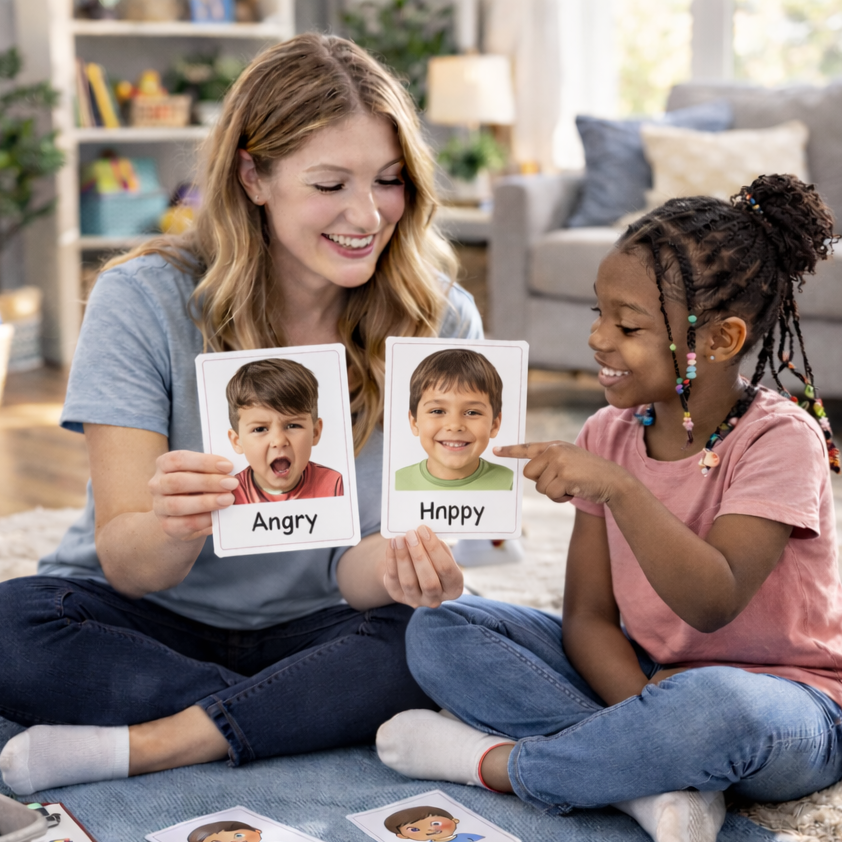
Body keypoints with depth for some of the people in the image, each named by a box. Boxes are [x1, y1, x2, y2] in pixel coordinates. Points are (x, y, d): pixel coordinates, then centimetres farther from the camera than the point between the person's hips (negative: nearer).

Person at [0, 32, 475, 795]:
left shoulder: (439, 323, -9)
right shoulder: (145, 301, -14)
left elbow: (352, 572, -12)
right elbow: (126, 565, -16)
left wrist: (397, 564, -37)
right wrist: (174, 528, -41)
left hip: (312, 630, 1)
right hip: (146, 622, 0)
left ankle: (132, 747, -22)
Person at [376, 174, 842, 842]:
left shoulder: (780, 439, -16)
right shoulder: (608, 435, 0)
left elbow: (713, 604, -29)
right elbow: (588, 616, -4)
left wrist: (618, 487, -40)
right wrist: (645, 709, -22)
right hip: (641, 677, 6)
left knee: (715, 706, -43)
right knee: (437, 631, -10)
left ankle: (495, 764, -17)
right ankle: (658, 782, -23)